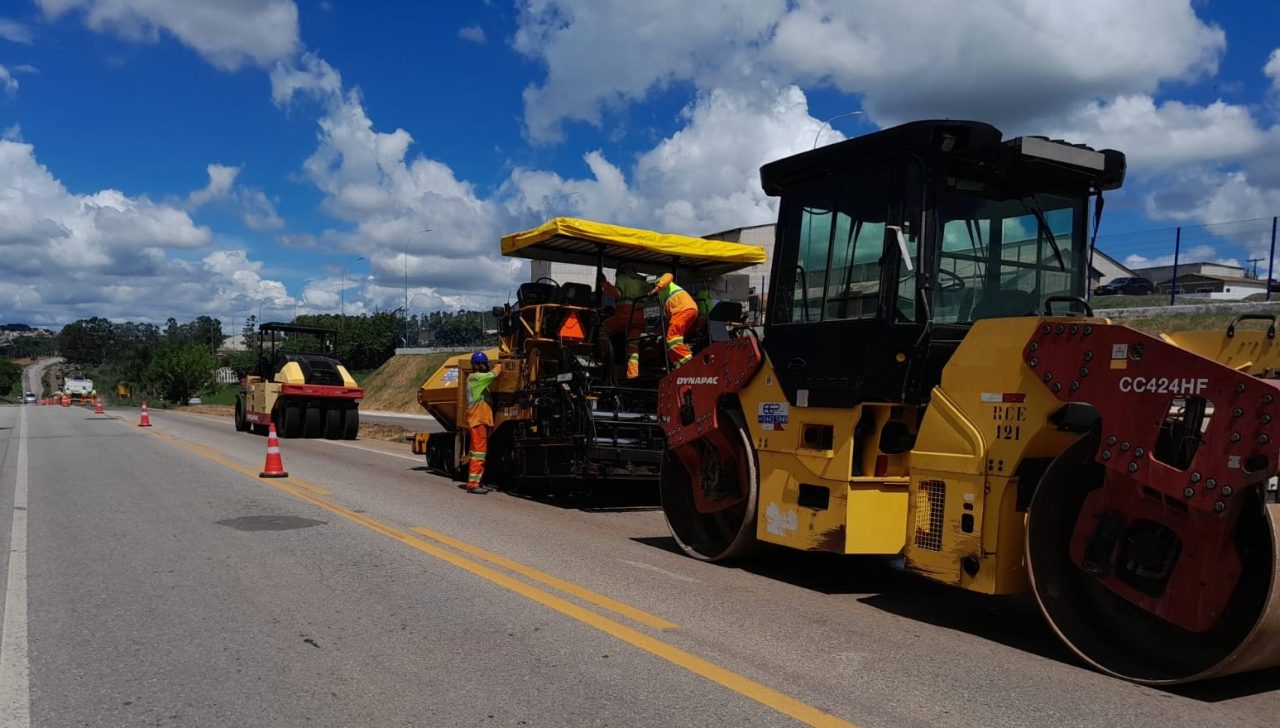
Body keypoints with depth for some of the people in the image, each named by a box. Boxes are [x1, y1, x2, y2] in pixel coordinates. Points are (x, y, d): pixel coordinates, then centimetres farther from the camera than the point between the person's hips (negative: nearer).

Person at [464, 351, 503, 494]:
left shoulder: (480, 379, 21)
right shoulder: (475, 377, -10)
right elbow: (492, 375, -17)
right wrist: (499, 366, -2)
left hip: (483, 419, 10)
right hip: (477, 420, -10)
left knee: (481, 451, 13)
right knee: (478, 451, -12)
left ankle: (478, 482, 19)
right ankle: (472, 484, -12)